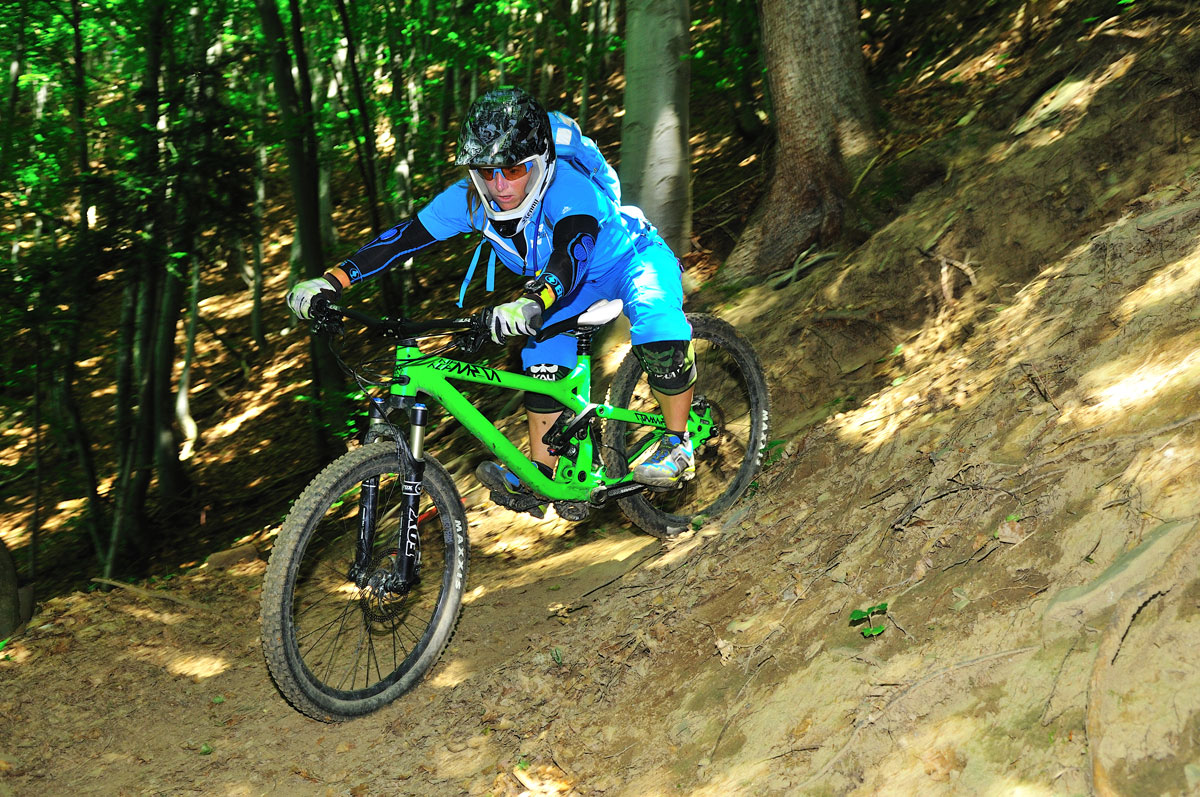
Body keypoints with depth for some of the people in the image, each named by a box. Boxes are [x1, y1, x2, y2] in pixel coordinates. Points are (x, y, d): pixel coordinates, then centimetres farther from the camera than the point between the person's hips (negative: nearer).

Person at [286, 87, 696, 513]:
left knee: (657, 330, -32)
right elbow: (404, 237, -22)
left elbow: (571, 252, -57)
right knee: (543, 359, -12)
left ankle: (678, 445, -12)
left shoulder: (567, 188, -40)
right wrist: (330, 282, -33)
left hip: (631, 258, -6)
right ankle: (540, 476, 1)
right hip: (580, 284, 6)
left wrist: (532, 303, -77)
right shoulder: (470, 198, -23)